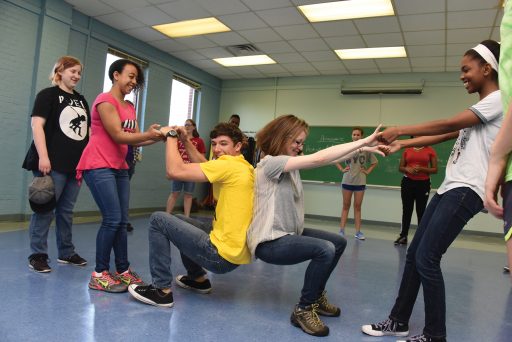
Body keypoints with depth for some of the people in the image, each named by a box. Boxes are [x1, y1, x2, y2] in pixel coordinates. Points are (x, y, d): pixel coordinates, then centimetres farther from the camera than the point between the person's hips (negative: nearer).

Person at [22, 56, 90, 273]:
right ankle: (37, 255, 6)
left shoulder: (81, 100, 19)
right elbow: (37, 125, -10)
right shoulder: (48, 95, 0)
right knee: (45, 209, -4)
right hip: (53, 163, -6)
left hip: (76, 164, 6)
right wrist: (43, 156, -19)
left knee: (66, 210, 11)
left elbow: (87, 131, 22)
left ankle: (66, 253, 19)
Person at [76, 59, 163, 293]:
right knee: (112, 219, -12)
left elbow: (134, 139, 6)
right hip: (99, 167, -8)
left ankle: (123, 271, 13)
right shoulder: (105, 101, -10)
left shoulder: (130, 107, 16)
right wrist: (148, 134, -29)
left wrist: (157, 137, -10)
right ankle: (99, 275, 0)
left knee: (121, 221, 6)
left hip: (119, 168, 8)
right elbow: (118, 136, -18)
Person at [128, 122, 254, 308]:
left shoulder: (229, 165, -18)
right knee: (180, 221, 28)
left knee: (158, 220, -1)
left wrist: (171, 136, -7)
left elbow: (174, 171, -21)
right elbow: (203, 164, 21)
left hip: (223, 255, -9)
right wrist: (185, 141, 11)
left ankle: (162, 290, 4)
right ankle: (199, 279, 33)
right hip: (237, 250, 9)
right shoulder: (243, 166, 9)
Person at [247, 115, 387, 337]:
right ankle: (304, 310, -7)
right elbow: (319, 159, -28)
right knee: (325, 250, -27)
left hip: (289, 233, 10)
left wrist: (361, 150, -11)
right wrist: (363, 141, -25)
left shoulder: (291, 162, 9)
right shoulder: (270, 163, -20)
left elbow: (326, 160, 1)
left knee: (339, 242, 12)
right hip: (269, 242, -10)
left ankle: (316, 296, 26)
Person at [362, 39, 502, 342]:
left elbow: (448, 124, -15)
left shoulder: (498, 99, -5)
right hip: (449, 189, 10)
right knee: (414, 254, 7)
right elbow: (446, 135, 20)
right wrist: (402, 144, 12)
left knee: (427, 258, -13)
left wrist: (400, 130, -10)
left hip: (466, 191, -9)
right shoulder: (480, 109, 25)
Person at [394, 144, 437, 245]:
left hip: (423, 184, -2)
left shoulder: (430, 151, 0)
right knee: (406, 210, 8)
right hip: (408, 182, 2)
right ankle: (403, 236, 17)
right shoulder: (407, 150, 7)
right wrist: (407, 169, -11)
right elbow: (400, 167, 11)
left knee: (421, 211, 2)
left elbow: (435, 169, -1)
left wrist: (422, 169, -16)